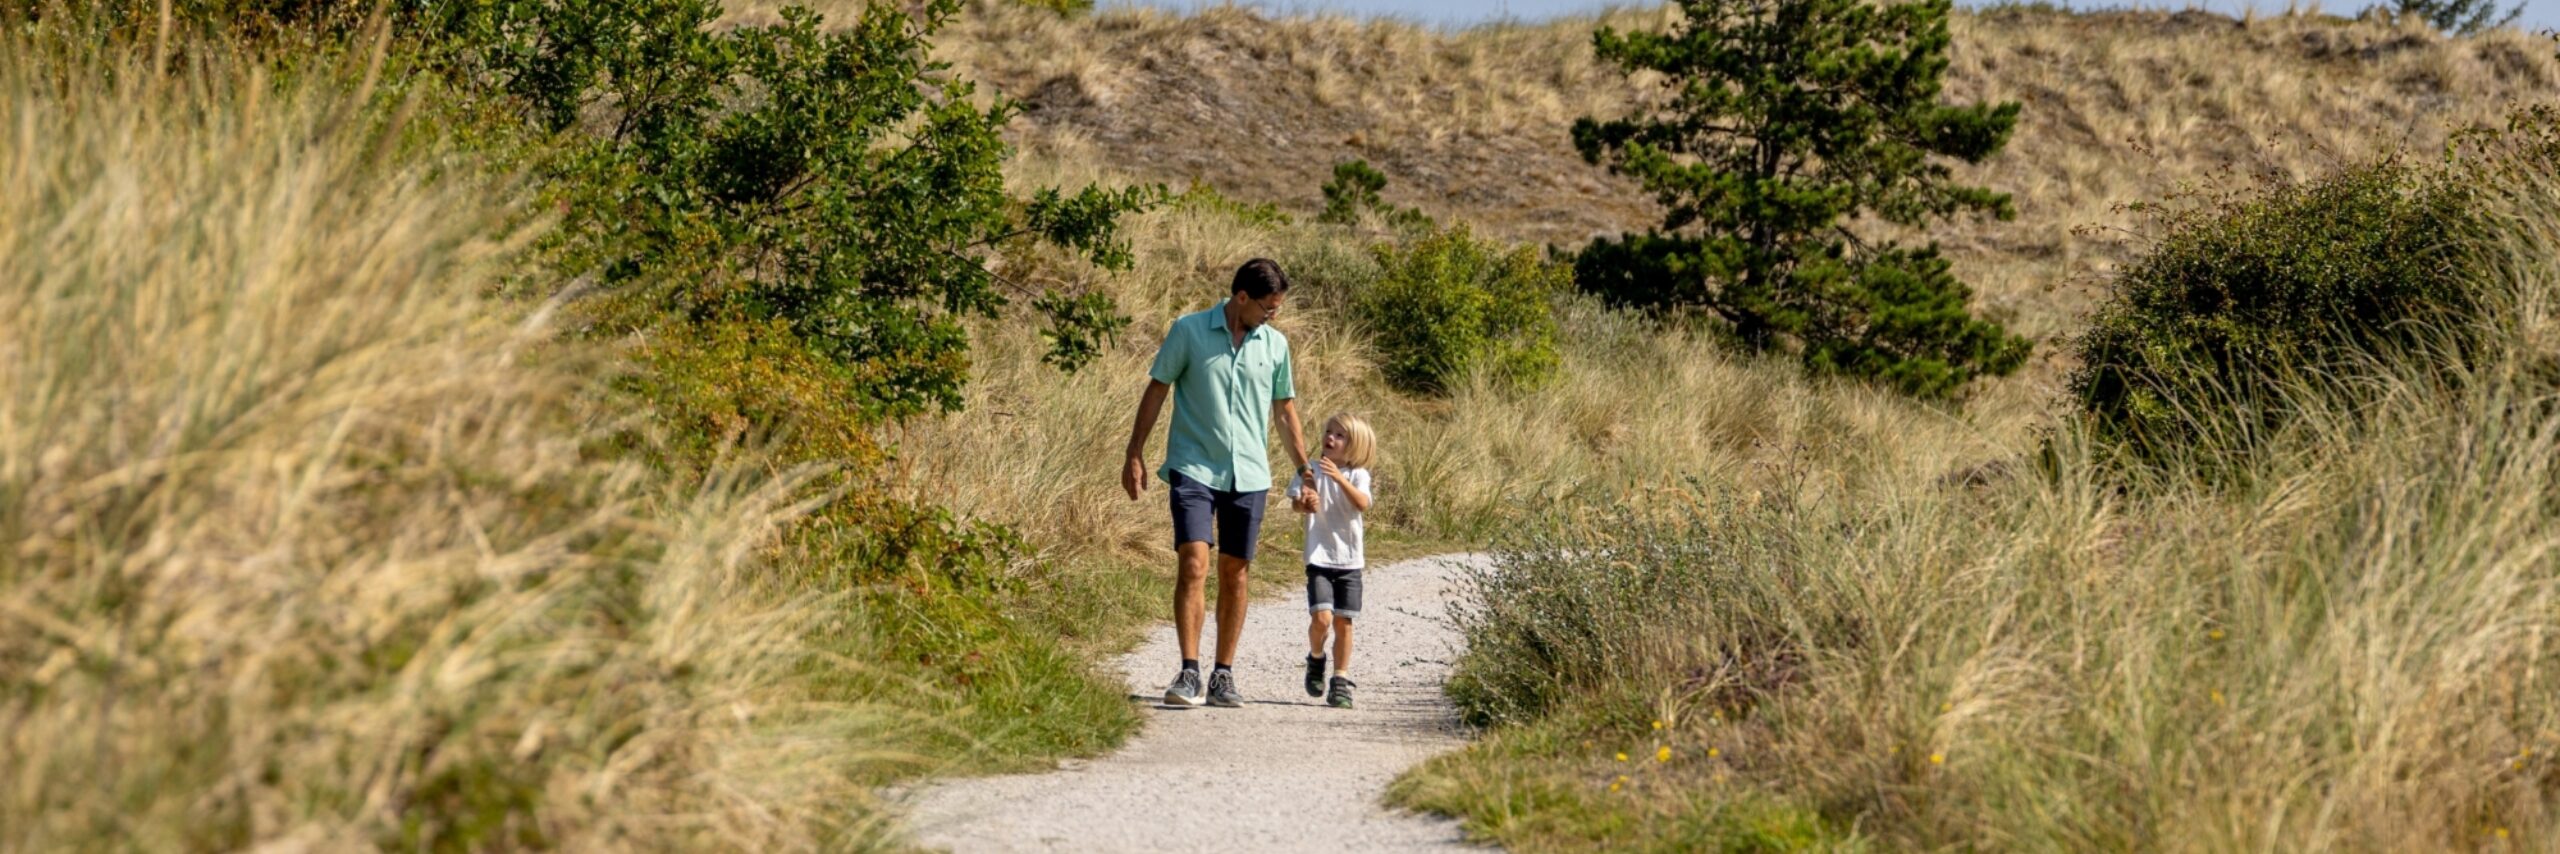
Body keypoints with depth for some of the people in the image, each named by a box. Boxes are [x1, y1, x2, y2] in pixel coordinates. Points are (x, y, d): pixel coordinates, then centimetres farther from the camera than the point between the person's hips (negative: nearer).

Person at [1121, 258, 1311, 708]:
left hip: (1249, 475, 4)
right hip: (1193, 469, -3)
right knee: (1193, 565, -15)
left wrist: (1306, 472, 16)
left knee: (1235, 573, 6)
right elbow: (1156, 390, 2)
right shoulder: (1188, 331, -3)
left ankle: (1223, 676, 13)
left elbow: (1285, 411, 16)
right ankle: (1189, 673, -13)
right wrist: (1135, 455, 0)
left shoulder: (1275, 345, 7)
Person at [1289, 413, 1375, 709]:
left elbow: (1363, 504, -18)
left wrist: (1339, 478, -31)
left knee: (1343, 622, 3)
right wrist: (1304, 503, -34)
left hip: (1349, 560, 1)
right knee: (1321, 617, -15)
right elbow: (1295, 500, -10)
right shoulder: (1311, 471, 1)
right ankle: (1316, 658, 15)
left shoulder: (1357, 475, 0)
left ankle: (1340, 682, 14)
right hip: (1319, 557, -1)